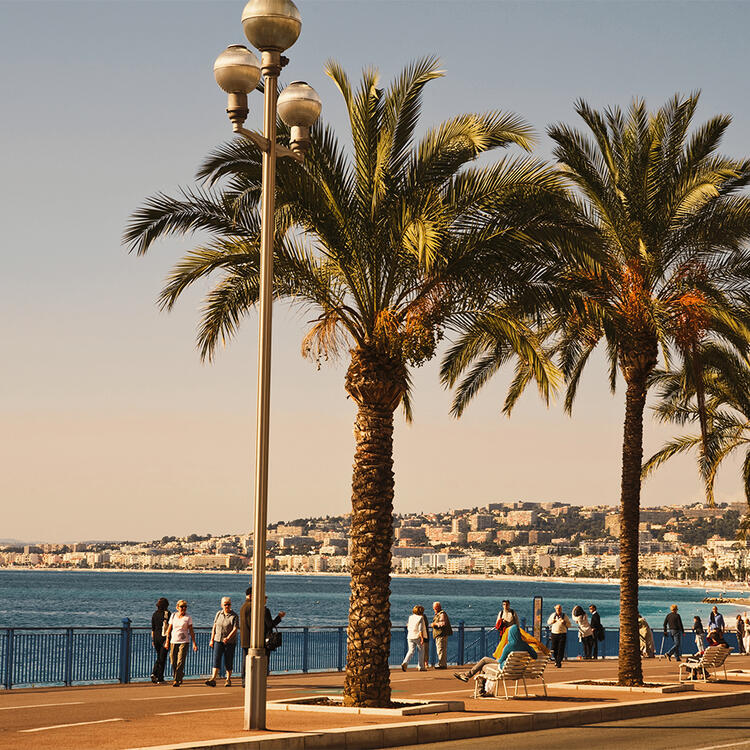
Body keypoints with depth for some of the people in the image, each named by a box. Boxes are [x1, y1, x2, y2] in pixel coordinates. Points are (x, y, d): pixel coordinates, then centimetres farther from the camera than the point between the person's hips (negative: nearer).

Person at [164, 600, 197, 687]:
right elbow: (169, 629, 11)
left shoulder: (188, 617, 1)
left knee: (180, 661, -12)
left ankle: (177, 681, -11)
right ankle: (180, 677, 26)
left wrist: (194, 643, -3)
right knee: (173, 662, 4)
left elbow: (191, 631, 2)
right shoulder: (173, 616, 7)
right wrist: (167, 641, 8)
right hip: (173, 641, 3)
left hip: (184, 641, -3)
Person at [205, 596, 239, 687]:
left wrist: (228, 638, -28)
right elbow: (214, 627, 13)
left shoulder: (234, 616, -6)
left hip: (230, 642, -3)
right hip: (218, 640, 3)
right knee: (216, 659, -9)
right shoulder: (219, 614, 8)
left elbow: (235, 629, -14)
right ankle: (213, 679, -17)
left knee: (228, 661, 2)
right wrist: (212, 640, 10)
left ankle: (228, 680, 16)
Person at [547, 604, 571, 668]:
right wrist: (552, 621, -3)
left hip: (562, 634, -2)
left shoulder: (565, 616, 2)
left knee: (561, 649, -9)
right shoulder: (553, 615, 8)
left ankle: (559, 662, -6)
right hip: (554, 633, 2)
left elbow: (569, 625, 6)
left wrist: (564, 622, -14)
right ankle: (556, 659, 30)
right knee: (554, 649, 5)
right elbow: (548, 622, 19)